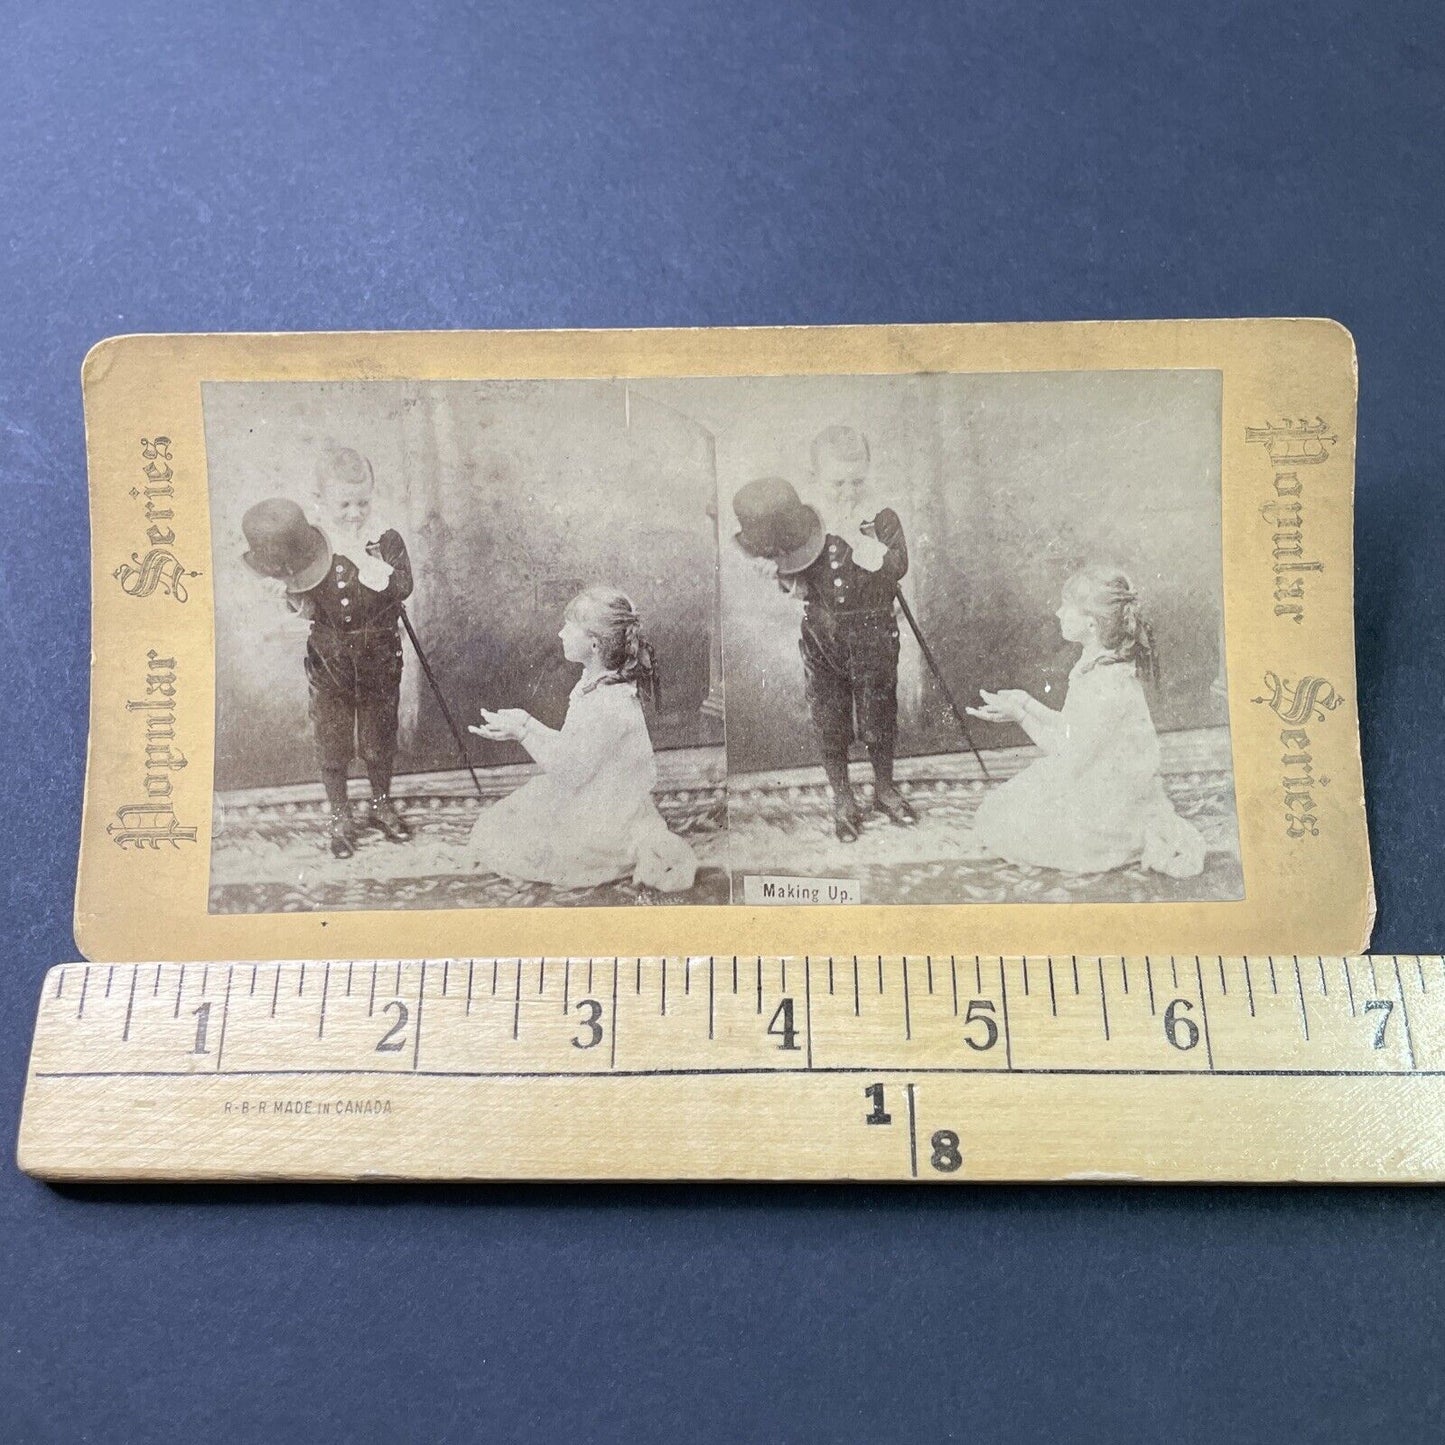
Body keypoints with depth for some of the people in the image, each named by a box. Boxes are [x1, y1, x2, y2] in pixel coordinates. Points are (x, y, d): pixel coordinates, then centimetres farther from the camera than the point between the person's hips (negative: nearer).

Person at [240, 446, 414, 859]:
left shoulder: (387, 541, -9)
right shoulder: (308, 546, -9)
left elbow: (400, 588, -25)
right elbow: (309, 608, -11)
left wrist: (361, 557, -29)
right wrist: (288, 589, -31)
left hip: (379, 659, 0)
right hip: (329, 661, 0)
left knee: (379, 739, 15)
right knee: (332, 742, 11)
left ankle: (381, 804, 38)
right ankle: (340, 817, 29)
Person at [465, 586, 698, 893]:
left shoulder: (607, 705, -31)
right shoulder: (596, 683, 0)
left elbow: (568, 770, -23)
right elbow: (572, 746, 9)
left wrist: (525, 732, -18)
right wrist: (526, 724, 1)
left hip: (603, 819, -10)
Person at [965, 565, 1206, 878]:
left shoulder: (1106, 686, -30)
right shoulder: (1097, 664, -1)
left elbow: (1069, 762, -22)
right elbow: (1074, 732, 8)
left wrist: (1020, 716, -19)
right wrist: (1027, 702, 6)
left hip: (1108, 813, -9)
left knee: (997, 822, 2)